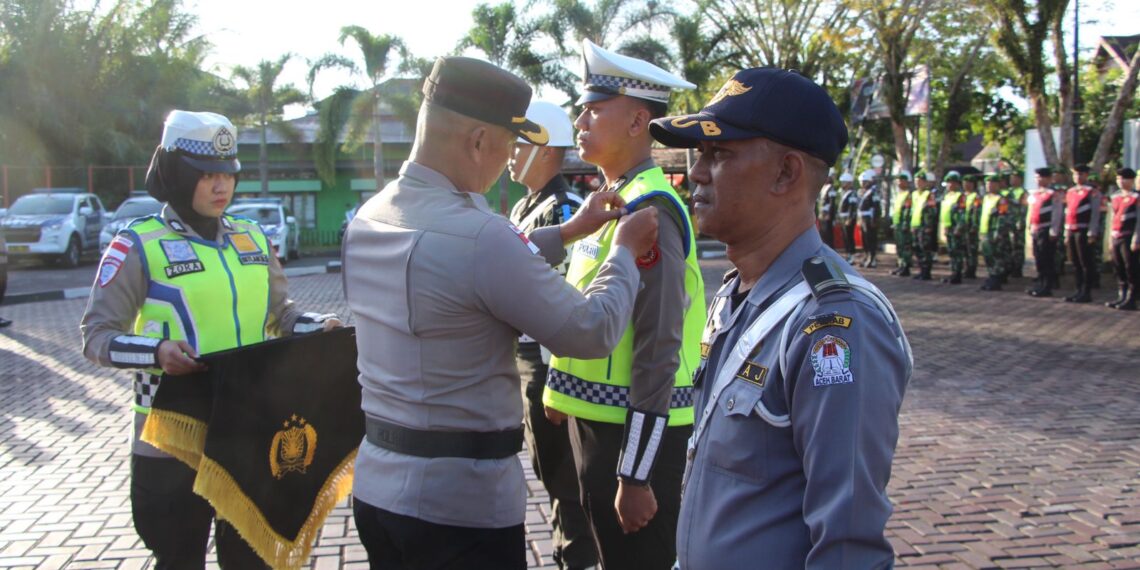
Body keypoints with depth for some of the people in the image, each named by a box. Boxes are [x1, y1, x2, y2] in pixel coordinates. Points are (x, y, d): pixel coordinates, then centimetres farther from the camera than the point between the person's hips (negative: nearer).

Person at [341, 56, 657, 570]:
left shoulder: (369, 218, 3)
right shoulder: (478, 234, -23)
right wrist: (625, 251, 3)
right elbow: (592, 331, -13)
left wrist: (568, 232, 20)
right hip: (460, 503, -8)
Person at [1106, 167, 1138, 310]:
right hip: (1116, 237, 7)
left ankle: (1131, 300, 1)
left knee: (1131, 269, -3)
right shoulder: (1116, 197, 15)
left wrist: (1136, 240, -16)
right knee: (1119, 268, 11)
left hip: (1128, 238, -7)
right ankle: (1123, 296, 20)